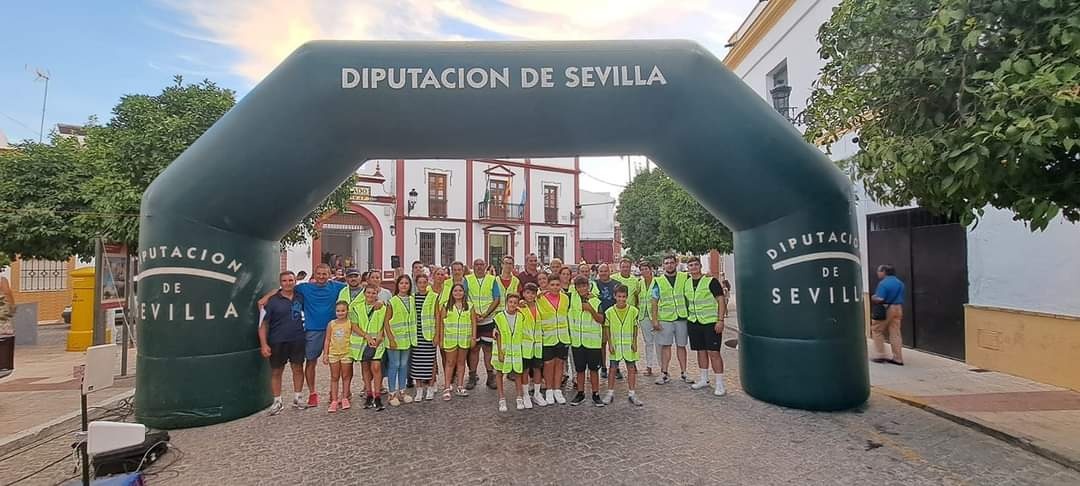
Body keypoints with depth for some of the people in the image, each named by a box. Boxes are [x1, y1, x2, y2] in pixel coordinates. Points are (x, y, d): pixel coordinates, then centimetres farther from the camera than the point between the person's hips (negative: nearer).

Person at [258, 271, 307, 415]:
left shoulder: (300, 297, 5)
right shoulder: (273, 300, -6)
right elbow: (263, 324, -6)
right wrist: (264, 344, -12)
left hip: (298, 340, 3)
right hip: (277, 342, -3)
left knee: (298, 369, 8)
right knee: (276, 372, 6)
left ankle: (298, 398, 23)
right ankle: (277, 402, 19)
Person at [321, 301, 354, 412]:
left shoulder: (350, 323, -4)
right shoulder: (331, 324, 1)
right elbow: (327, 340, 5)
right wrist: (325, 354, 1)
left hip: (347, 353, -2)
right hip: (333, 353, 2)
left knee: (346, 376, 8)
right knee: (334, 377, 7)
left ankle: (344, 398, 20)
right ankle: (334, 400, 12)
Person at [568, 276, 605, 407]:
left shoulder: (596, 301, -4)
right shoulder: (572, 298, 1)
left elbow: (601, 320, -8)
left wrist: (591, 309, -20)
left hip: (593, 341, -2)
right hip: (577, 341, 2)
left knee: (594, 369, 6)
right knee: (580, 369, 11)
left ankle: (595, 395, 16)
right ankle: (580, 394, 23)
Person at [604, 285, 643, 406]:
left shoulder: (633, 310, -3)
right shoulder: (609, 311, -4)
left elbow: (635, 327, 4)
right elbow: (606, 328, 2)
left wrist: (634, 343, -1)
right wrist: (610, 344, -3)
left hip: (629, 345, 1)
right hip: (615, 345, 0)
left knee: (631, 369, 5)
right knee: (613, 369, 6)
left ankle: (632, 394, 15)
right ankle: (610, 393, 17)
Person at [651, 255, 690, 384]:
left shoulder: (685, 278, 5)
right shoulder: (658, 281, 4)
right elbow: (654, 302, 3)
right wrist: (654, 320, -4)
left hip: (682, 317, 1)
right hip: (664, 319, 0)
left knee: (681, 345, 9)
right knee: (665, 345, 3)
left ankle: (683, 372, 18)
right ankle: (664, 373, 9)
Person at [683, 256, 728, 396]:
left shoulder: (711, 281, -7)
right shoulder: (686, 283, 9)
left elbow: (721, 300, -8)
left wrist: (720, 320, -15)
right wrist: (687, 318, 16)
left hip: (711, 322, -5)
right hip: (693, 322, 5)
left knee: (714, 352, -5)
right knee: (701, 351, 14)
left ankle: (720, 384, 2)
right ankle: (704, 379, 26)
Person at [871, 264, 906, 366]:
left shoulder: (883, 283, -16)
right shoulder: (900, 283, 10)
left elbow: (879, 299, -21)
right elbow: (902, 299, 15)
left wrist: (872, 298, -2)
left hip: (885, 310, -7)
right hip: (897, 309, 7)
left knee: (877, 331, 7)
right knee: (895, 333, 9)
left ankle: (880, 355, 7)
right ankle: (898, 358, 9)